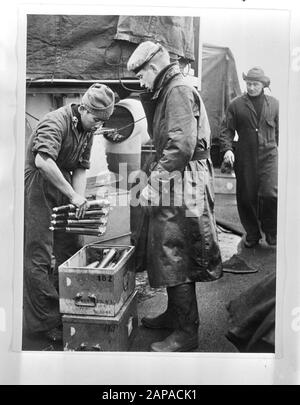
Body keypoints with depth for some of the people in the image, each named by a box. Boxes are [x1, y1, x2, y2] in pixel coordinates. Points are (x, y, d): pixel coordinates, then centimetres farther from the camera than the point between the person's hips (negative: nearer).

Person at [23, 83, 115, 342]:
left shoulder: (87, 129, 6)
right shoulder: (56, 122, -21)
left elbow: (81, 168, 6)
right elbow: (43, 161, -36)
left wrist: (80, 200, -9)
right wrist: (73, 196, -33)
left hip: (62, 188, 9)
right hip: (37, 188, -8)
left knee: (71, 251, 11)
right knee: (39, 258, -4)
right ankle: (45, 323, 7)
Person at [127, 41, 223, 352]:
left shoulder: (178, 91, -10)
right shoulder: (167, 94, 22)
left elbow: (182, 145, -22)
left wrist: (155, 183, -20)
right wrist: (152, 172, 8)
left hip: (181, 186, -10)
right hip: (176, 188, 10)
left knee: (175, 256, -4)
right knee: (170, 253, 16)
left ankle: (187, 332, 9)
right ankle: (174, 314, 31)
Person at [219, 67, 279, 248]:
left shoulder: (274, 104, 11)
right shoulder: (236, 105, 5)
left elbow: (279, 130, 15)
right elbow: (227, 130, 3)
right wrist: (227, 148, -13)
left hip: (269, 157, 0)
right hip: (245, 159, 0)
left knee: (270, 194, -12)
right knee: (246, 197, 5)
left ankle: (271, 231, 13)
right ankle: (252, 234, 23)